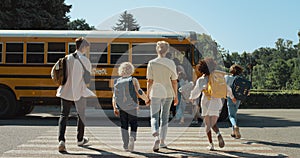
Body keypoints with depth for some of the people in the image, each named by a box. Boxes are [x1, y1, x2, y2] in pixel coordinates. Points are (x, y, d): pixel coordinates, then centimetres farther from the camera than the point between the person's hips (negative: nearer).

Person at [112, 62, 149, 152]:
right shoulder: (133, 80, -3)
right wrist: (146, 99, 6)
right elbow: (139, 92, -10)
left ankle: (126, 146, 6)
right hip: (132, 107, -2)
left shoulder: (117, 81, 6)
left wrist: (115, 108, 8)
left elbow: (114, 96, 4)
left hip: (121, 108, 3)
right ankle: (132, 137, -18)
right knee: (133, 125, 9)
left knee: (124, 126, 10)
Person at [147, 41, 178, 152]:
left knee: (154, 117, 6)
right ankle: (162, 141, 22)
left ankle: (157, 137, -19)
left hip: (155, 93, -2)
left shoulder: (151, 63, -7)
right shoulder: (171, 63, -3)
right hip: (168, 93, 2)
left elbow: (150, 81, -8)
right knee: (164, 117, 15)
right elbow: (174, 81, -2)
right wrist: (175, 96, 7)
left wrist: (147, 95, 0)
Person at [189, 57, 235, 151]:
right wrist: (231, 96, 25)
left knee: (207, 125, 12)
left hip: (206, 104, -2)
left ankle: (211, 144, 8)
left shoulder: (201, 80, -10)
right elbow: (227, 89, 8)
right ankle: (218, 134, -17)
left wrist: (192, 98, 12)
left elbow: (196, 92, -9)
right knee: (213, 124, 13)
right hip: (217, 104, 2)